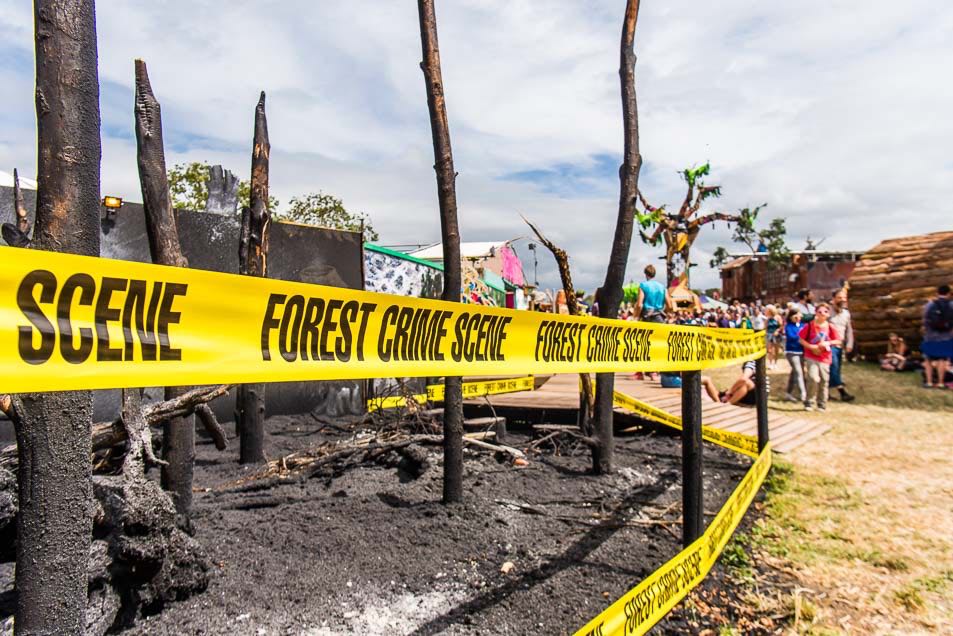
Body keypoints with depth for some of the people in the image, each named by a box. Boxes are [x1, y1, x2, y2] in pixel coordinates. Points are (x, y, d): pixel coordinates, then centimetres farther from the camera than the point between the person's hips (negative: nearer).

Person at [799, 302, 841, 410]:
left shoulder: (830, 327, 0)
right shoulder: (810, 325, -6)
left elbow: (839, 341, 6)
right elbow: (801, 340, -2)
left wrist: (828, 343, -12)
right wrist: (811, 347, -16)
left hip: (825, 358, 3)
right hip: (811, 357, -3)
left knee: (824, 381, 7)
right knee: (813, 378, -18)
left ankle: (822, 404, 22)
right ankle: (809, 403, -1)